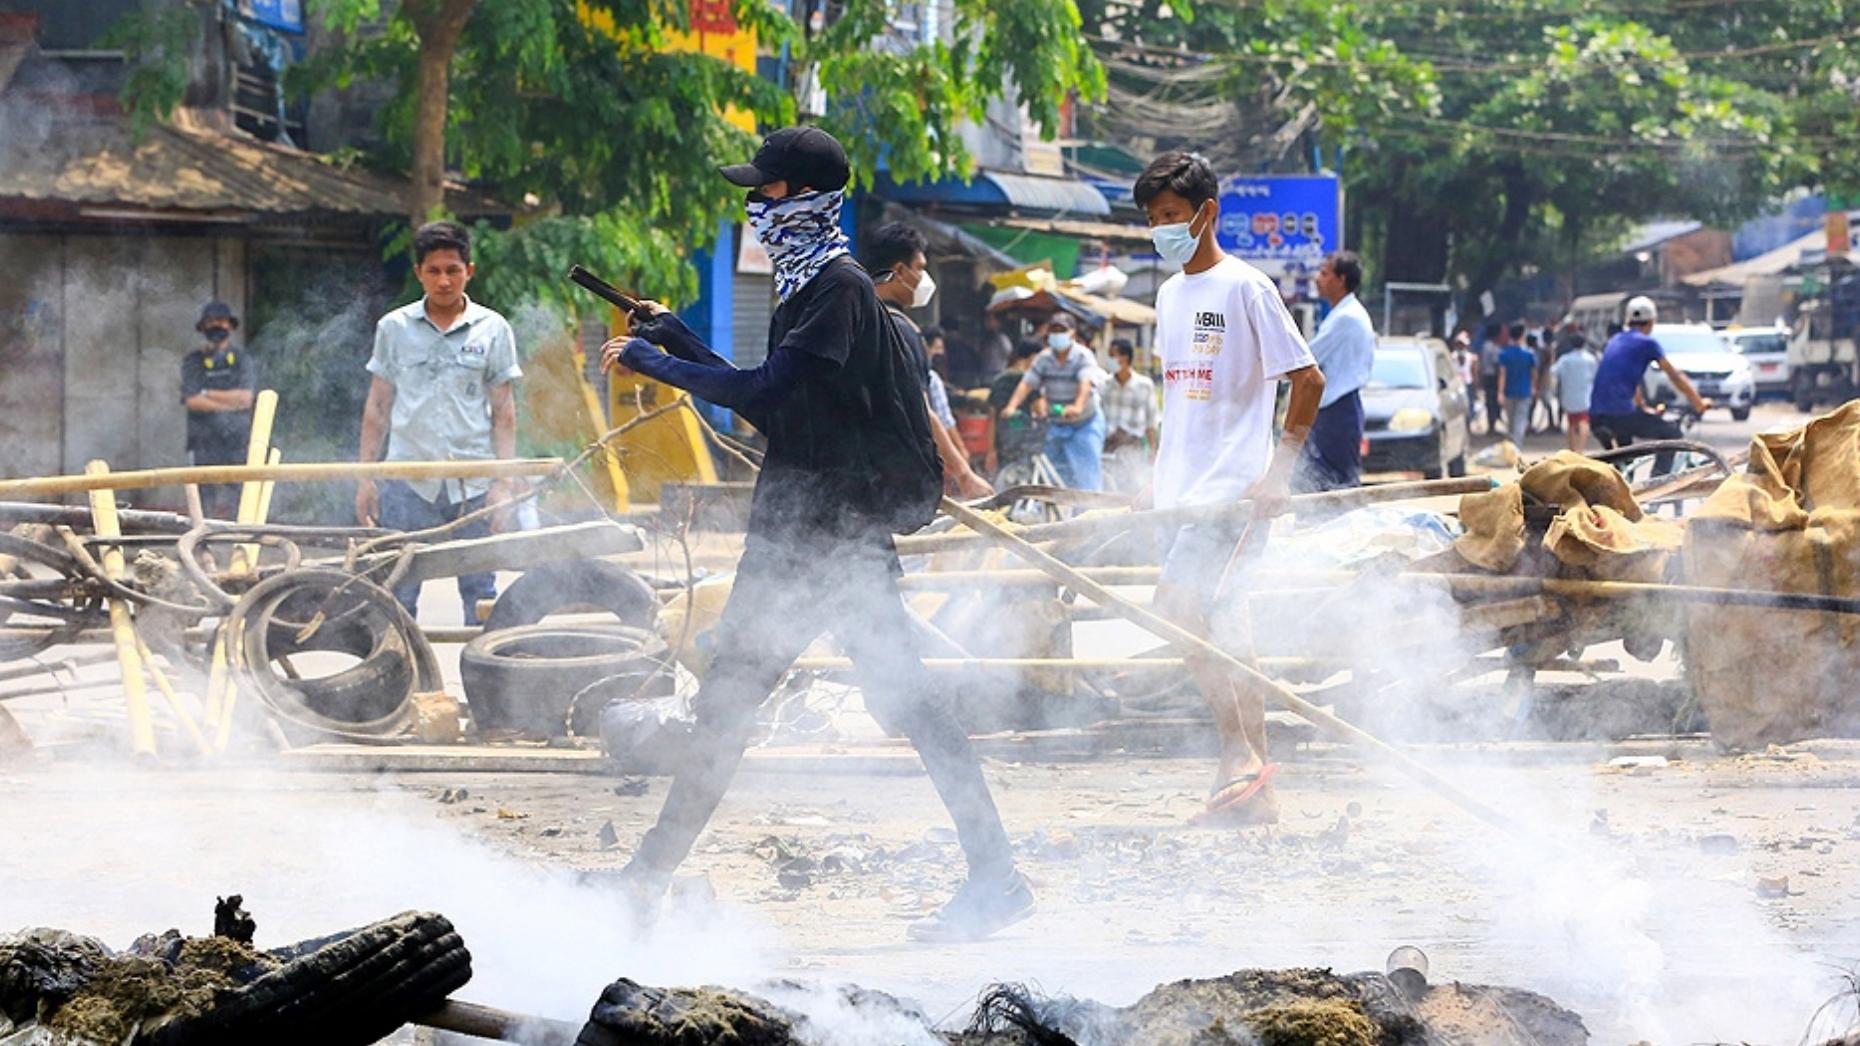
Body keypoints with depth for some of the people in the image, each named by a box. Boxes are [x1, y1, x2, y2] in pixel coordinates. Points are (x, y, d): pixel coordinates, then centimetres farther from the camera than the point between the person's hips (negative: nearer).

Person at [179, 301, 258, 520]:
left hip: (236, 445, 0)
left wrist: (207, 394, -1)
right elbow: (191, 401, -3)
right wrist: (230, 404, -5)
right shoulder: (193, 361, 10)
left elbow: (246, 397, -3)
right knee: (207, 509, -5)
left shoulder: (242, 360, 11)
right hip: (203, 443, 0)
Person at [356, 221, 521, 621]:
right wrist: (365, 477, 7)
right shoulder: (394, 328, 9)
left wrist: (505, 482, -1)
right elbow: (377, 408, 13)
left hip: (474, 485, 0)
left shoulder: (493, 329, 6)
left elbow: (504, 413, 7)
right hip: (408, 482, 1)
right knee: (397, 594, -2)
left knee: (480, 594, 2)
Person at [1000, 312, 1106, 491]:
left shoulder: (1083, 356, -13)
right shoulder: (1044, 358, 1)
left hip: (1084, 424, -4)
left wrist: (1077, 407, -50)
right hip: (1056, 426, 5)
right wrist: (1012, 406, -26)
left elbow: (1086, 383, -30)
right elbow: (1027, 383, -8)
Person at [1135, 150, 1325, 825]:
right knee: (1221, 624, 7)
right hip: (1182, 485, 8)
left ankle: (1242, 755, -13)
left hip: (1234, 484, -8)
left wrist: (1278, 472, -13)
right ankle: (1252, 787, 9)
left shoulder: (1246, 288, -9)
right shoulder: (1169, 294, 15)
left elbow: (1309, 379, -10)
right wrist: (1160, 478, 18)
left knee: (1179, 605, -21)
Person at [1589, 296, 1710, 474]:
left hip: (1596, 418, 7)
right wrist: (1699, 403, 18)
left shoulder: (1614, 342, 23)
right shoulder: (1647, 343, 2)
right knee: (1673, 433, 8)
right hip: (1622, 415, -7)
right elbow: (1676, 376, 8)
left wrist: (1641, 405, 49)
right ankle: (1658, 478, -5)